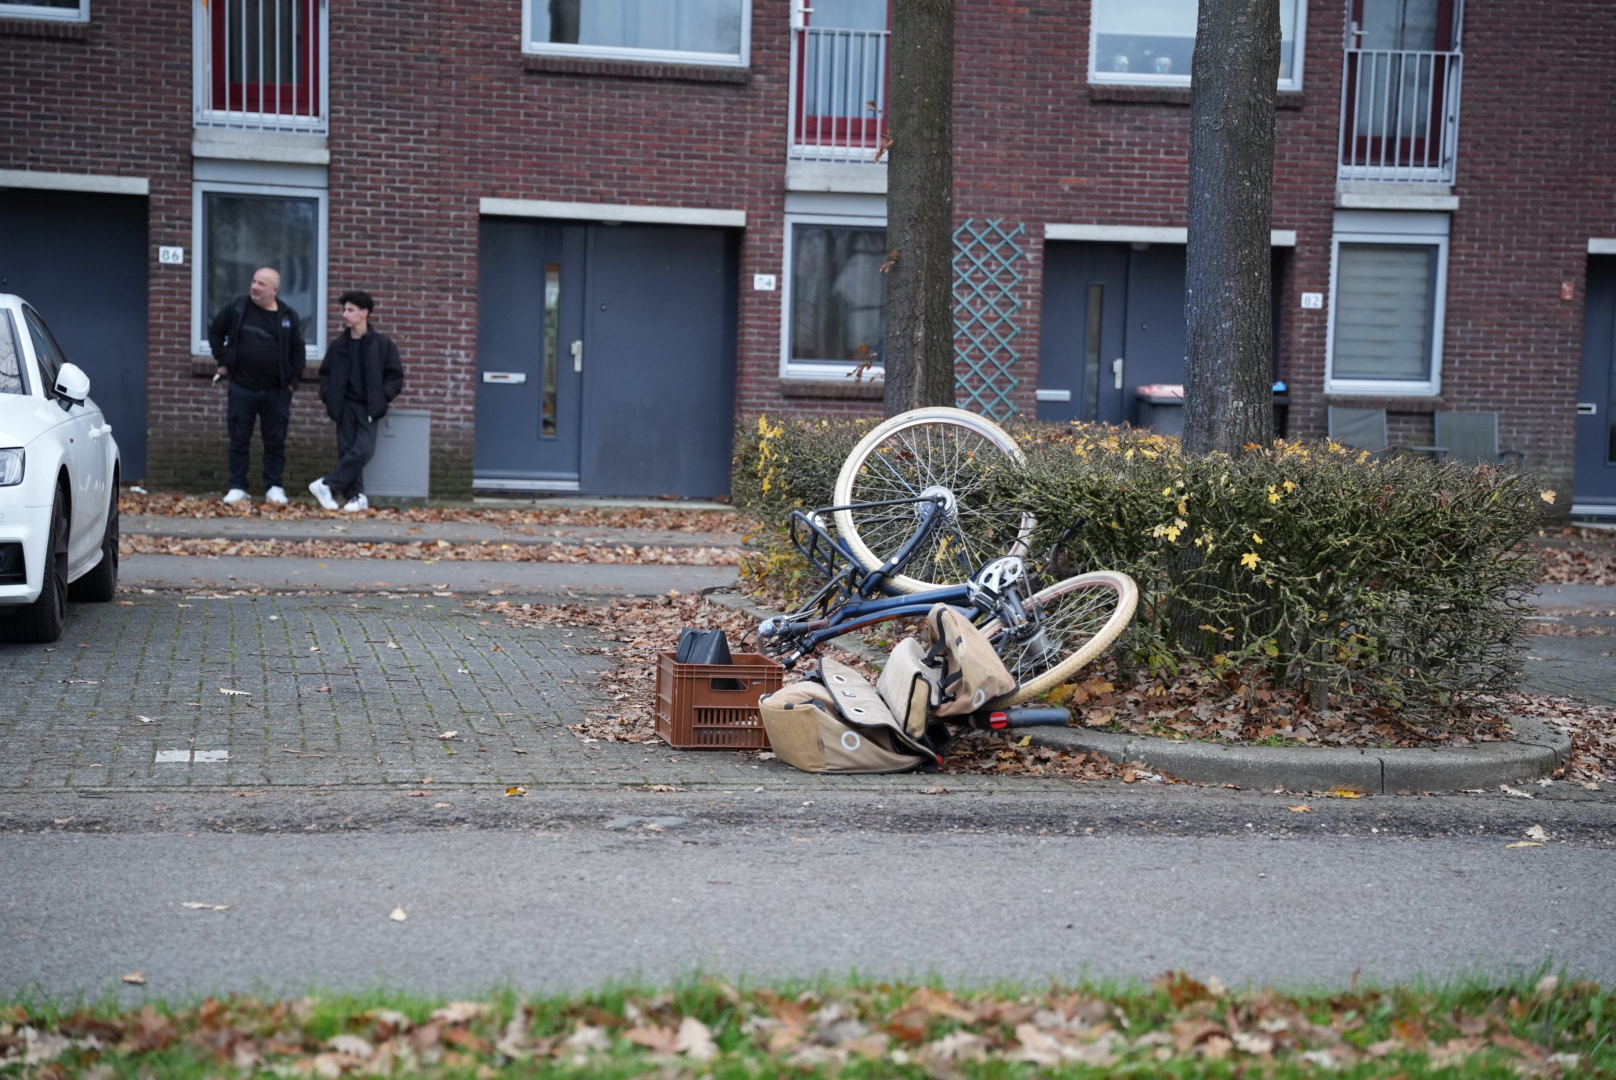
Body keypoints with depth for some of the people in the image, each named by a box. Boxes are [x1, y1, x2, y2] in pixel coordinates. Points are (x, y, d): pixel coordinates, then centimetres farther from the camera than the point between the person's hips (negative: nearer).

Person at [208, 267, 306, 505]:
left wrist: (293, 380, 2)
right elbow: (215, 331, 12)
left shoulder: (288, 316, 0)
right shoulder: (237, 308, -1)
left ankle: (274, 488, 13)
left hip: (276, 392, 0)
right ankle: (237, 487, 12)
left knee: (275, 441, 4)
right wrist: (222, 361, 6)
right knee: (239, 440, 4)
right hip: (242, 388, 0)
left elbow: (298, 350, 9)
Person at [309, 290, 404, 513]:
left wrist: (381, 397, -10)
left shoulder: (383, 344, -2)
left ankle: (327, 485, -5)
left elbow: (395, 376, 1)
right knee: (346, 450, -1)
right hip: (345, 406, 3)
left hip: (368, 407, -3)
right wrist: (328, 396, 3)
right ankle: (356, 496, 4)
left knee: (363, 449, -15)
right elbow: (325, 373, 18)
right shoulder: (338, 346, 7)